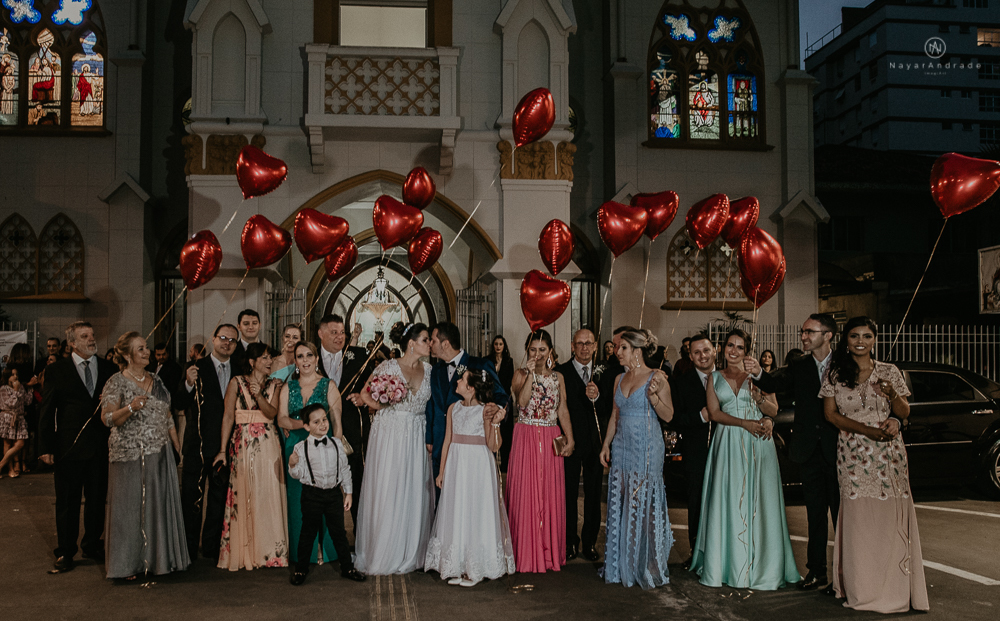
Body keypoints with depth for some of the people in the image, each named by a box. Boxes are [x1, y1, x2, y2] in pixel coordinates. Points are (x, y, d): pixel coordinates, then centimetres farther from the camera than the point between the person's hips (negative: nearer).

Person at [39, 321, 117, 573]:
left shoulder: (109, 369, 7)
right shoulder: (56, 371, 0)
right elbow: (47, 411, -1)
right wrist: (46, 447, -6)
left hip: (101, 446, 2)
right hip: (69, 447, -2)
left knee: (97, 499, 12)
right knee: (67, 502, 6)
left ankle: (93, 545, 27)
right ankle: (65, 553, 17)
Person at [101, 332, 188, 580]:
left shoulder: (156, 380, 12)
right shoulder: (116, 382, -5)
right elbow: (107, 418, -13)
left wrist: (174, 439, 13)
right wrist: (131, 407, -29)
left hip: (160, 453, 6)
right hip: (130, 455, -6)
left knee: (159, 504, 8)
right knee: (130, 508, 0)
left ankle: (157, 558, 19)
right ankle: (128, 563, 10)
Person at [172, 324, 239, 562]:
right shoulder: (196, 368, -4)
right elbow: (179, 404, -10)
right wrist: (188, 384, -27)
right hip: (198, 443, -3)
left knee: (220, 497, 12)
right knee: (191, 497, 5)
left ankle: (212, 546, 24)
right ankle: (188, 548, 17)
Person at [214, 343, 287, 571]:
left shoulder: (273, 385, 9)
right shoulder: (237, 382, 2)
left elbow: (272, 413, -3)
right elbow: (228, 416, -1)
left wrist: (258, 395, -19)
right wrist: (223, 450, -4)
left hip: (268, 444, 2)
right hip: (243, 443, -2)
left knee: (268, 493, -1)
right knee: (244, 494, -1)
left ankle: (269, 550, 8)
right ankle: (245, 552, 8)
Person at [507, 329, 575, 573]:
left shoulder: (558, 377, 10)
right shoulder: (520, 374, 1)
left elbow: (563, 410, 8)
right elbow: (522, 401, -15)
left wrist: (569, 439, -1)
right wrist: (531, 374, -19)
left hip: (551, 440, 3)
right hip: (526, 438, -3)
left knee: (551, 494, 4)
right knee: (525, 494, -2)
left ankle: (549, 553, 15)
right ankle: (527, 554, 7)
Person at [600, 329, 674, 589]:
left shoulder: (657, 377, -7)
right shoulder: (620, 379, 11)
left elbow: (668, 416, -7)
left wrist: (653, 396, -22)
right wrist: (606, 445, 13)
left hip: (647, 448, -6)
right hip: (622, 447, 6)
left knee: (645, 503, -1)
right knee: (621, 504, 7)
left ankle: (648, 565, 13)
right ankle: (624, 565, 18)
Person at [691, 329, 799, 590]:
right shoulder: (715, 378, 11)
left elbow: (774, 410, 4)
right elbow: (714, 412, 0)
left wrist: (757, 394, -15)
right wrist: (745, 423, -12)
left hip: (757, 444, -1)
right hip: (728, 445, 1)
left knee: (758, 502, -2)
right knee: (728, 502, -1)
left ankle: (759, 566, 6)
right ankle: (728, 564, 7)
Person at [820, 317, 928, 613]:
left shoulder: (889, 372, 7)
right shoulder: (835, 374, 6)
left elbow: (905, 413, 9)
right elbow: (830, 413, 1)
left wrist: (892, 396, -14)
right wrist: (867, 430, -12)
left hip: (887, 453, 0)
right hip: (852, 453, 0)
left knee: (890, 517, -4)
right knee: (857, 519, -3)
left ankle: (894, 587, 7)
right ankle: (861, 588, 6)